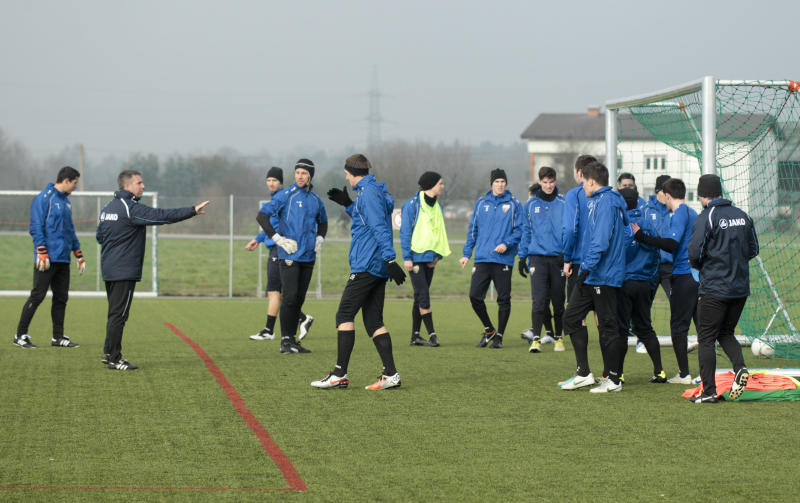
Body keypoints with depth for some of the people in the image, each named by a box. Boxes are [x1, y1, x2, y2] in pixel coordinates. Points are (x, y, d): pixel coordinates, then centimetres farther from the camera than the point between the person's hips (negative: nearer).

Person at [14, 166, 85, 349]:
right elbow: (36, 228, -13)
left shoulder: (66, 201, 18)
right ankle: (21, 335, -1)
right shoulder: (44, 198, -8)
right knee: (37, 296, -7)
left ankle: (58, 337, 15)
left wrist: (79, 255, 23)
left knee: (61, 298, 9)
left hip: (63, 259, 8)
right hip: (48, 259, -8)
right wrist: (42, 253, -19)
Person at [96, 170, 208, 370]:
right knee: (119, 314, -6)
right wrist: (193, 211, -18)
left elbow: (99, 236, 22)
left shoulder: (108, 208, 14)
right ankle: (114, 359, -4)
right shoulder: (130, 208, -15)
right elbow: (162, 215, -21)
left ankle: (109, 353, 22)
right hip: (124, 271, -9)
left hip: (109, 269, 9)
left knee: (115, 313, 17)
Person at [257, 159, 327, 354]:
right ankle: (285, 340, -6)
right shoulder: (286, 195, -5)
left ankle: (293, 340, 13)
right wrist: (278, 239, -14)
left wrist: (319, 239, 15)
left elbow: (323, 221, 32)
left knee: (299, 299, 8)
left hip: (308, 257, 6)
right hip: (289, 256, -6)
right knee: (290, 297, -12)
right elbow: (262, 216, -9)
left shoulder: (315, 199, 12)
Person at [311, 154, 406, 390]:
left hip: (366, 266, -10)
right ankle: (390, 375, 3)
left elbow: (379, 229, -20)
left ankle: (340, 374, -6)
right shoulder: (376, 191, 18)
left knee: (345, 315, -5)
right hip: (378, 269, 10)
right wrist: (348, 204, 27)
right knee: (373, 320, 9)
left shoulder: (368, 193, -12)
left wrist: (390, 260, -26)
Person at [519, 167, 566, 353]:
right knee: (539, 300, -10)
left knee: (558, 301, 7)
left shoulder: (564, 203, 3)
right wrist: (522, 256, 8)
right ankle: (536, 339, -10)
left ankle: (558, 338, 19)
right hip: (537, 257, 0)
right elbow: (526, 231, 12)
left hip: (558, 258, 0)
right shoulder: (531, 205, 8)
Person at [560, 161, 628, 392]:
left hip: (604, 276, -11)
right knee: (571, 317, 8)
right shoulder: (597, 200, 17)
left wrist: (587, 267, -25)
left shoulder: (606, 202, -15)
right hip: (590, 275, 11)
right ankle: (583, 373, 11)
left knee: (607, 326, -3)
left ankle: (614, 380, 5)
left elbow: (601, 240, -23)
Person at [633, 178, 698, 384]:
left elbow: (672, 244, -23)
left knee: (678, 326, -2)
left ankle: (684, 373, -2)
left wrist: (642, 236, -22)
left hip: (683, 274, -8)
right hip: (698, 274, 8)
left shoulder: (679, 214, -10)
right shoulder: (693, 213, 16)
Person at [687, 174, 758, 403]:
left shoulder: (705, 218, -11)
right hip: (740, 288, 6)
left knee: (706, 339, 2)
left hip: (714, 288, -6)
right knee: (726, 333, 20)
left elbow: (694, 253, -14)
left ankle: (709, 391, 0)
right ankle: (740, 368, -5)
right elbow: (753, 250, 13)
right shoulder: (742, 216, 8)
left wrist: (699, 266, 7)